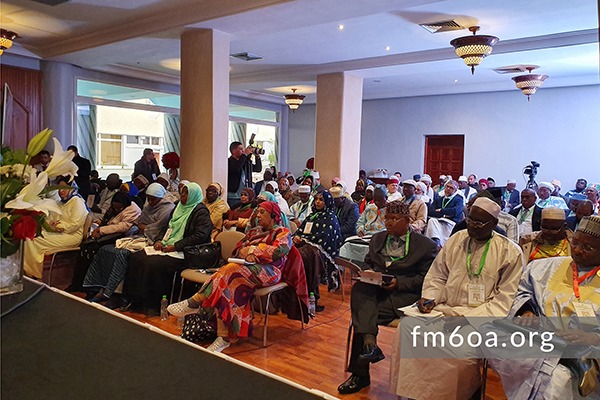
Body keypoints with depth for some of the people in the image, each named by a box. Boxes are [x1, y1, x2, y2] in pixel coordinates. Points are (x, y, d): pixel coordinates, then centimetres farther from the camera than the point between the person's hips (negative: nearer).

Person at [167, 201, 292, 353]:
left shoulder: (283, 232, 9)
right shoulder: (254, 231, 27)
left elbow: (277, 251, -10)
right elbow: (237, 249, 15)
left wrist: (251, 249, -8)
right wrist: (247, 255, -8)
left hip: (267, 271, -5)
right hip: (247, 267, 5)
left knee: (231, 271, -31)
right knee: (228, 284, -28)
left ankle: (194, 303, -24)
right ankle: (224, 337, -31)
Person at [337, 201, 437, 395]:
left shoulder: (426, 245, 2)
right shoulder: (377, 239, 18)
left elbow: (425, 278, -3)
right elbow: (367, 263, 23)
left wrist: (398, 282, -15)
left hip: (404, 294, -5)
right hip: (374, 289, 5)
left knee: (360, 317, -28)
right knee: (359, 288, -31)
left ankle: (359, 374, -18)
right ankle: (369, 341, -37)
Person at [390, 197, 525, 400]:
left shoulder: (510, 252, -3)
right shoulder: (456, 240, 10)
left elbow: (505, 299, -8)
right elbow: (437, 276, 17)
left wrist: (469, 317, -18)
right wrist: (429, 298, -2)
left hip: (480, 317, -4)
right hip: (444, 309, 5)